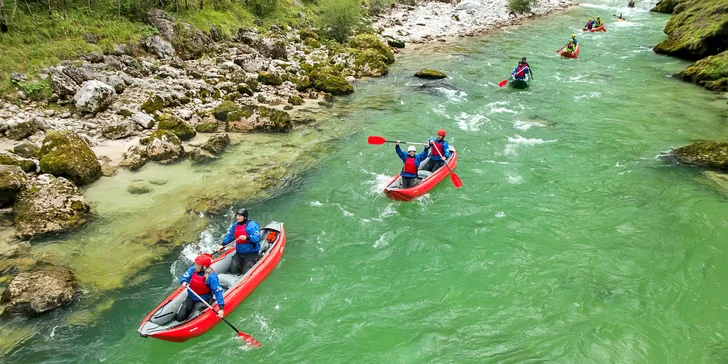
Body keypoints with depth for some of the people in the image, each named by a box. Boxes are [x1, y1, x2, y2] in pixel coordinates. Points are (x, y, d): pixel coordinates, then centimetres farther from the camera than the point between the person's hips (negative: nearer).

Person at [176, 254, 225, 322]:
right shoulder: (193, 269, -13)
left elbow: (218, 291, -31)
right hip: (191, 297, 5)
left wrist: (221, 308, -38)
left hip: (203, 301, -5)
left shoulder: (211, 276, -28)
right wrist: (184, 282, -35)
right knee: (179, 317, 0)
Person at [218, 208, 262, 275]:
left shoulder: (252, 225, -13)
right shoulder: (234, 225, 8)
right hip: (239, 253, 6)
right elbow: (229, 236, 18)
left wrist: (247, 237, -37)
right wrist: (223, 245, 7)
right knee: (233, 271, -6)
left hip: (251, 253, -6)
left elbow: (257, 237, -24)